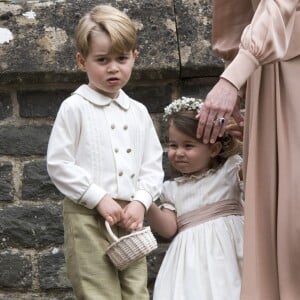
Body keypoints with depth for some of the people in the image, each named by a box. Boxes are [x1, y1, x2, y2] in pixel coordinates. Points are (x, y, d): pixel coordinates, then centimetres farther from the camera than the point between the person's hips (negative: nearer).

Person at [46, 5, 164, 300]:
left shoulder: (138, 112, 13)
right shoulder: (74, 108, -2)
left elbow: (153, 164, 13)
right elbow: (58, 163, -8)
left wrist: (141, 201, -5)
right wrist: (99, 199, -13)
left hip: (130, 217, 5)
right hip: (87, 217, -5)